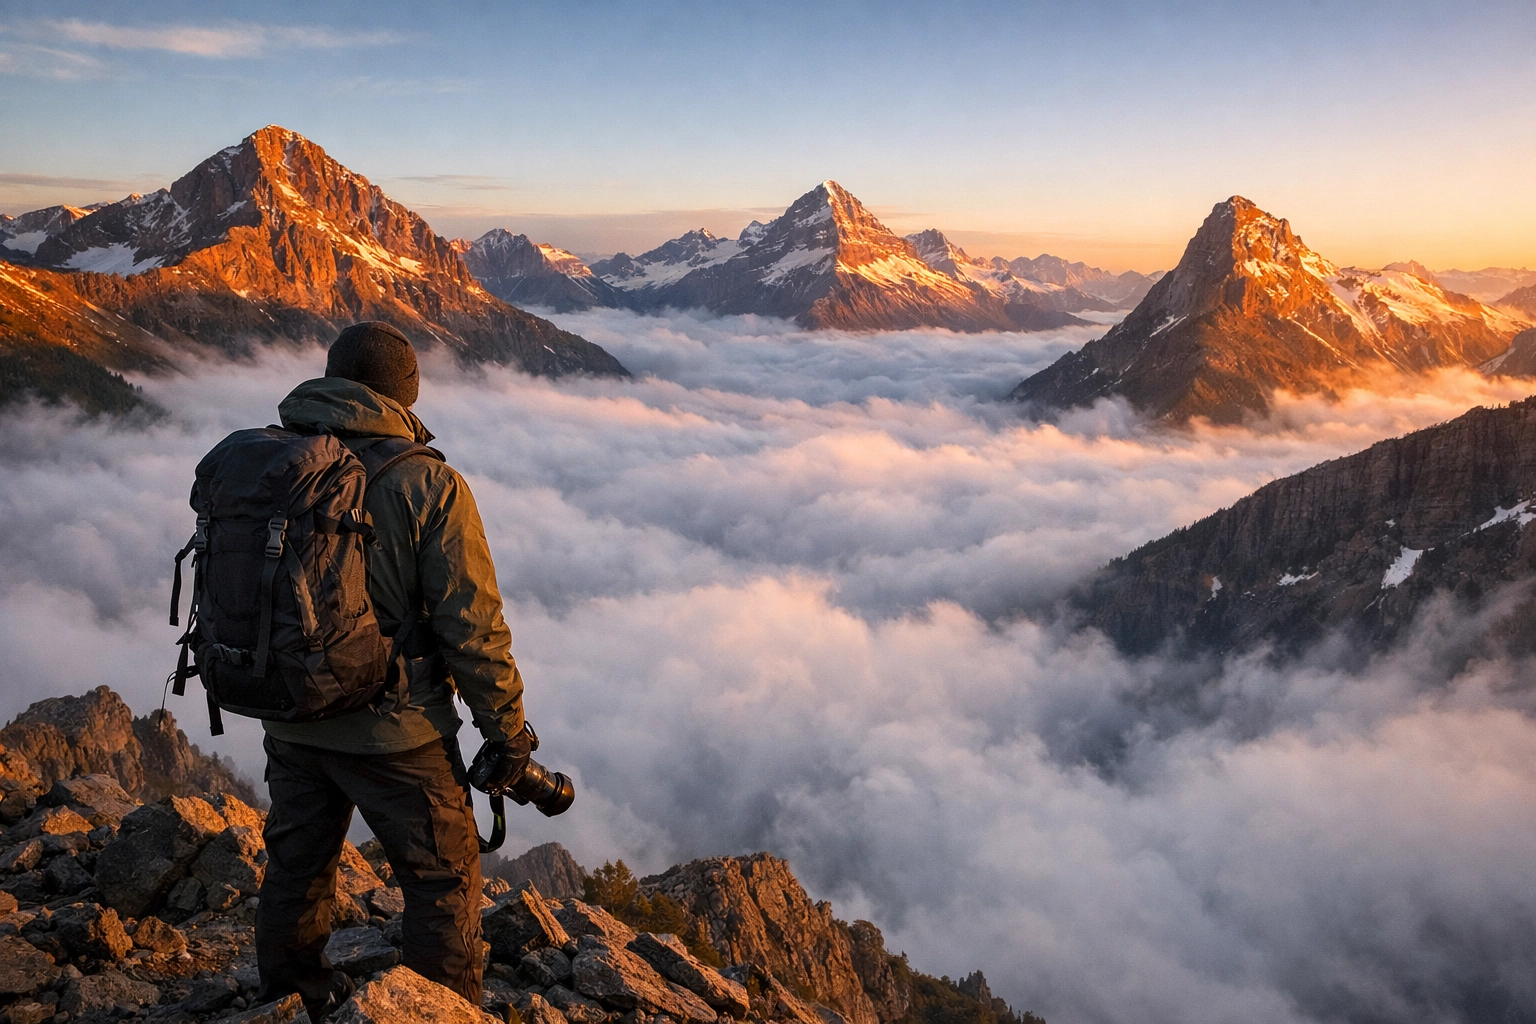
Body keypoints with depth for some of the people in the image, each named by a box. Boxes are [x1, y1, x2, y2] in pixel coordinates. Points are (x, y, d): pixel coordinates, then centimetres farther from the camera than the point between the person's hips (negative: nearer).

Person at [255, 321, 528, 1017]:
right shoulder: (428, 485, -17)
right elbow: (473, 626, -18)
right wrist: (508, 733, -8)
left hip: (290, 720, 6)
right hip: (394, 731, -6)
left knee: (296, 867, 25)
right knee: (443, 879, 13)